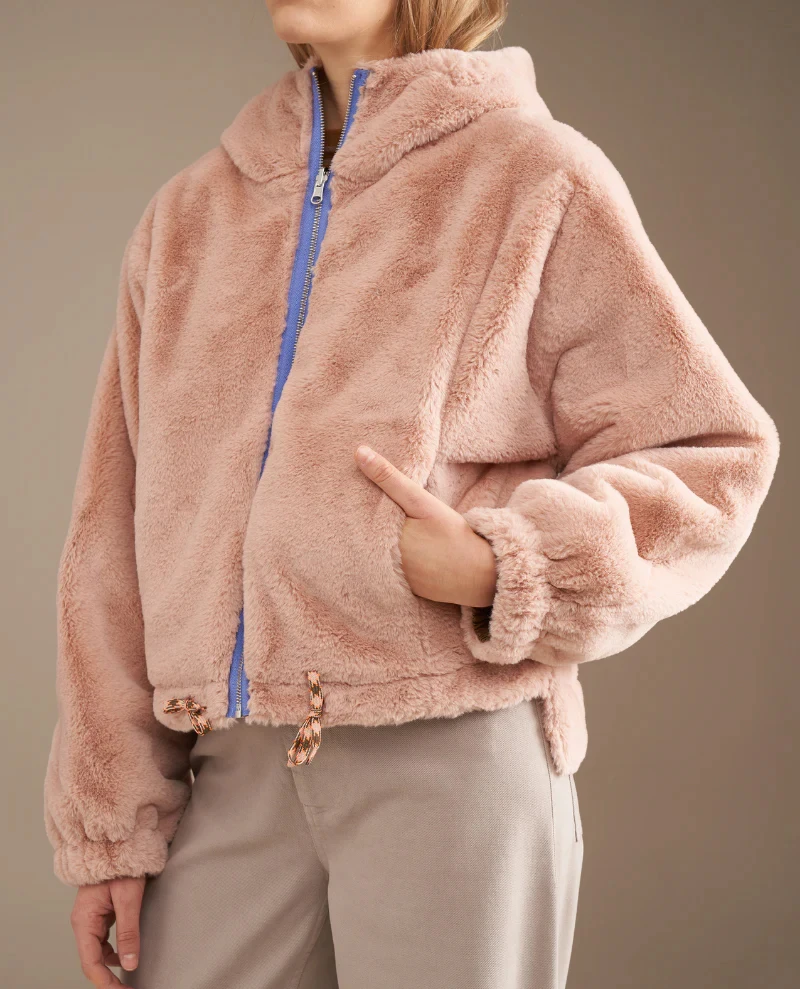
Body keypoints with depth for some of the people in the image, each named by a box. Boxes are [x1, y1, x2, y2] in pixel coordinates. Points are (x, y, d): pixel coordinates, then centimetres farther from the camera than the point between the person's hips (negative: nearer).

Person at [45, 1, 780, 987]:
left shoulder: (537, 176, 1)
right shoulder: (188, 214, 13)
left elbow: (715, 452, 2)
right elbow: (116, 543, 11)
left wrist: (505, 571, -15)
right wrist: (108, 822, 5)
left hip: (450, 755, -3)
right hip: (234, 771, 4)